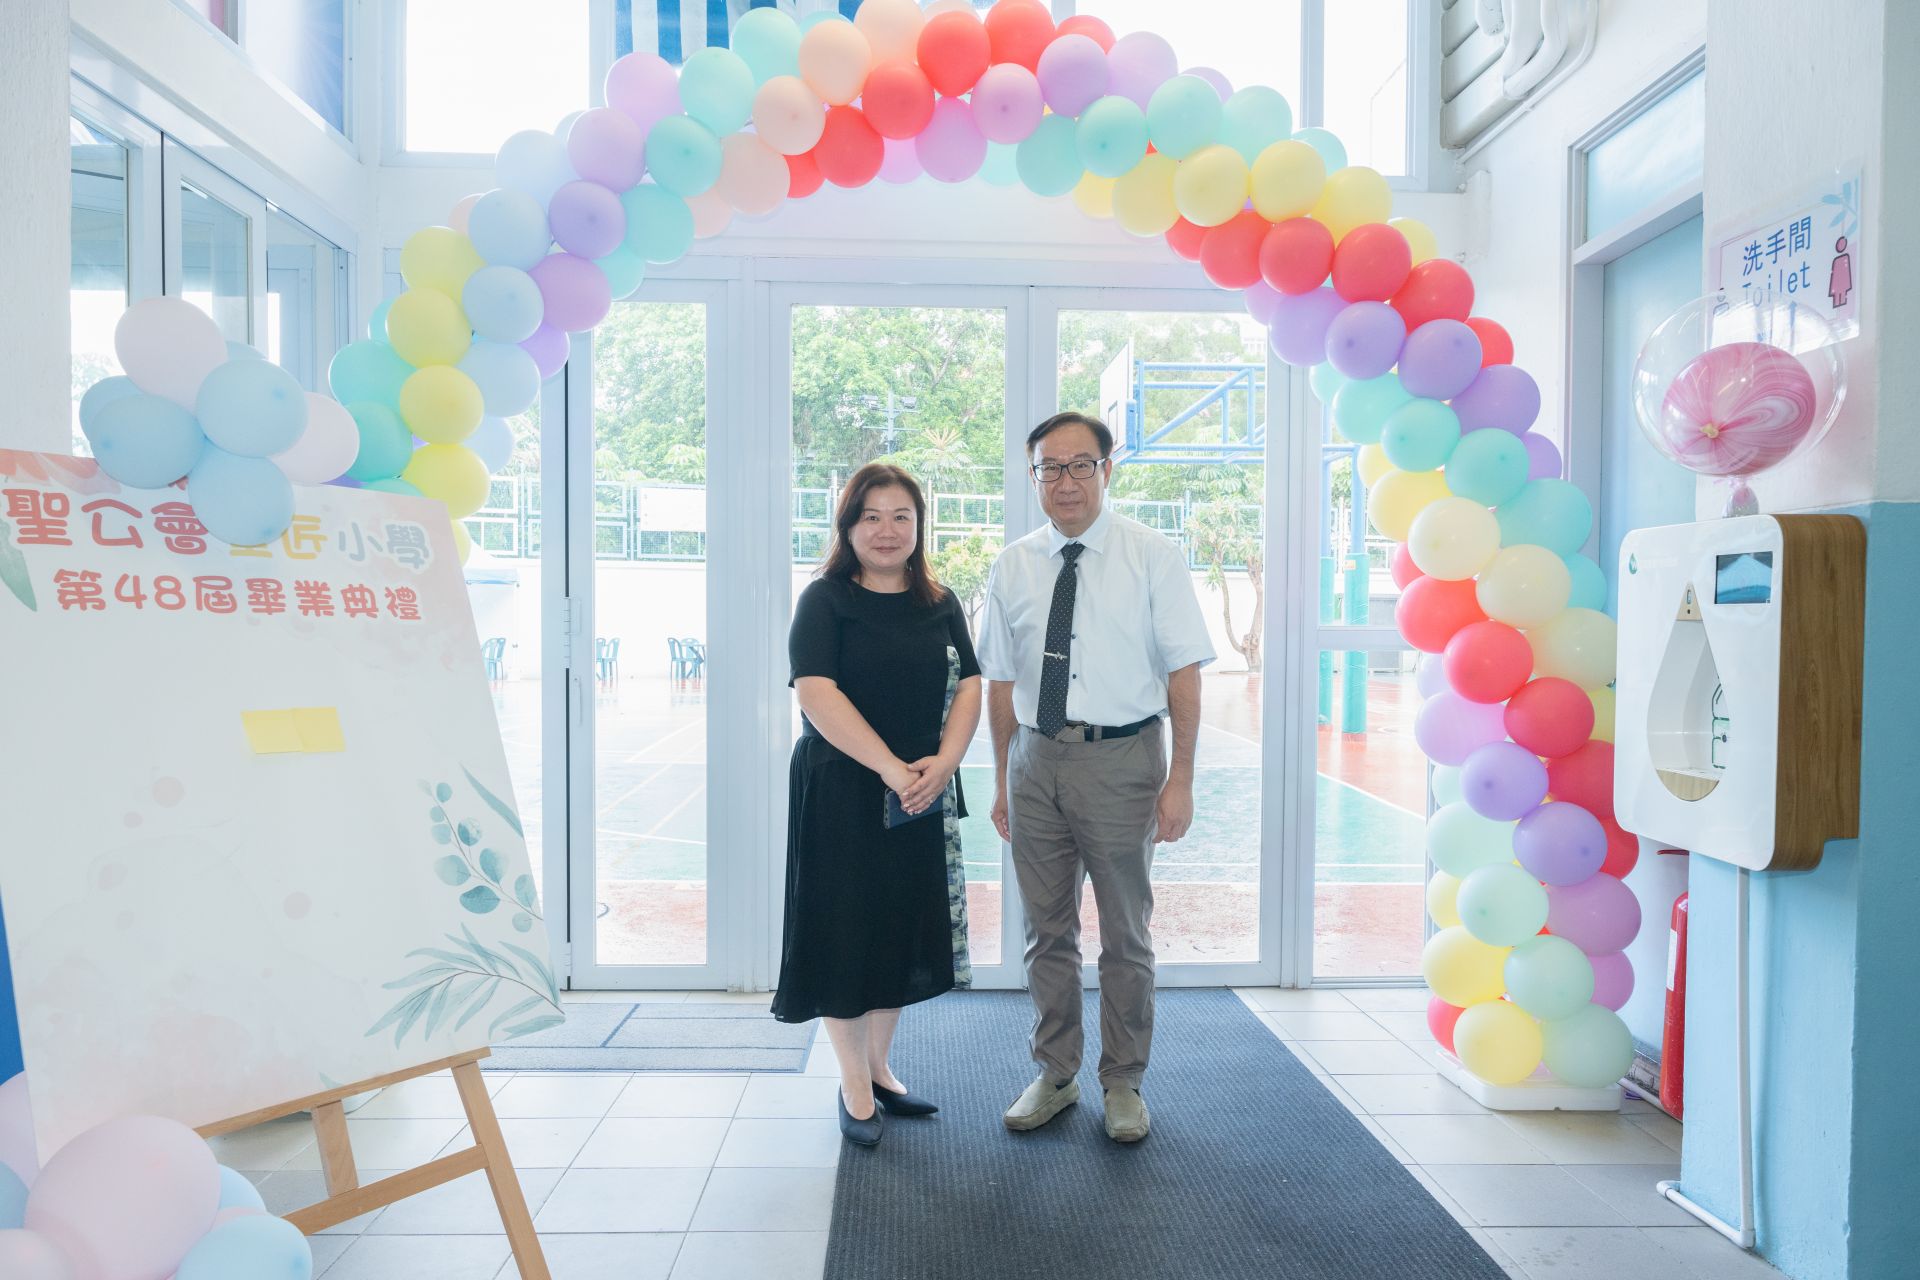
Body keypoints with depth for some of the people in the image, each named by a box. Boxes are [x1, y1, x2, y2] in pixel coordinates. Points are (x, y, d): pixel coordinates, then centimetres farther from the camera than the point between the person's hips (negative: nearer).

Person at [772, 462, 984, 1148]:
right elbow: (817, 693, -16)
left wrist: (942, 763, -12)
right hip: (842, 792, -4)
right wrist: (892, 769, -21)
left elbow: (968, 686, 4)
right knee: (846, 931, 3)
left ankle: (879, 1067, 30)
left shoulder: (940, 604, 8)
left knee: (902, 930, 12)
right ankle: (854, 1087, 19)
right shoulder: (825, 599, -6)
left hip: (922, 798, 5)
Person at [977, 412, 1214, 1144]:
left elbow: (1184, 672, -6)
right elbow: (999, 682, 8)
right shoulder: (1013, 567, 6)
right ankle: (1054, 1077, 32)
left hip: (1121, 759, -3)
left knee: (1126, 936, 10)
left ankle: (1124, 1084, 28)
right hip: (1037, 760, 3)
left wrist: (1180, 780, -10)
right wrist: (1001, 782, 8)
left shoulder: (1153, 558, -3)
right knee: (1047, 932, 14)